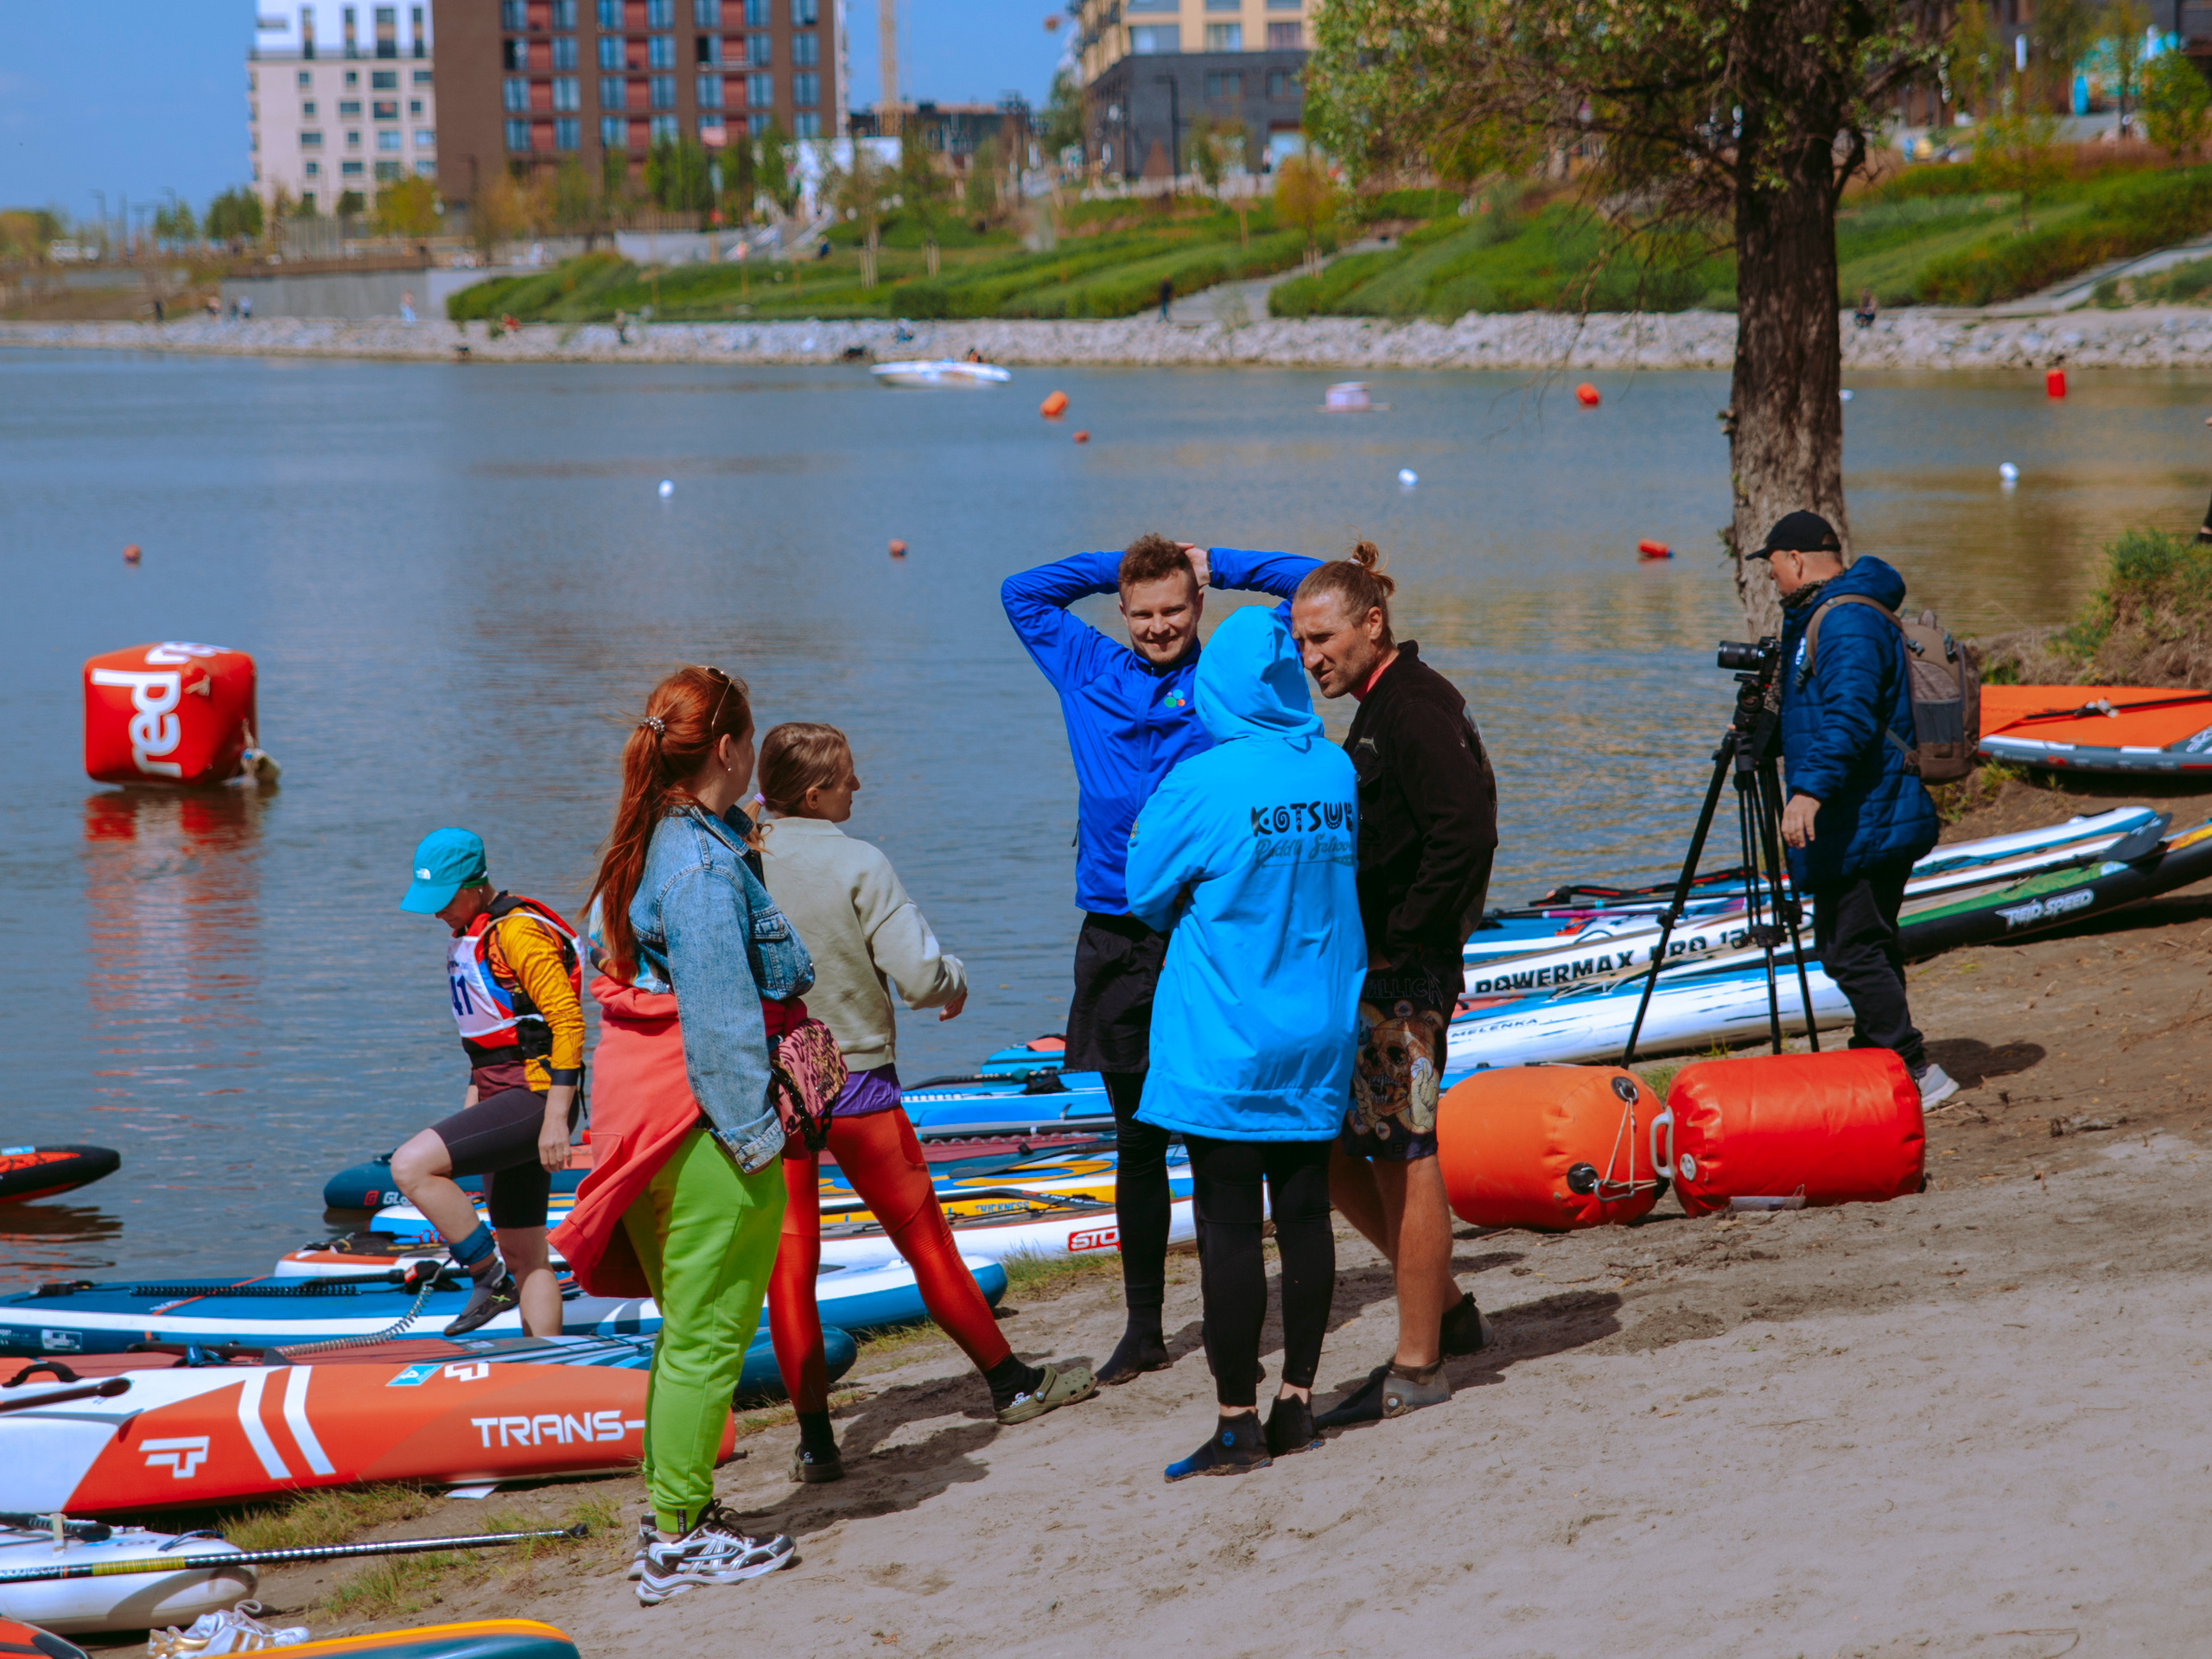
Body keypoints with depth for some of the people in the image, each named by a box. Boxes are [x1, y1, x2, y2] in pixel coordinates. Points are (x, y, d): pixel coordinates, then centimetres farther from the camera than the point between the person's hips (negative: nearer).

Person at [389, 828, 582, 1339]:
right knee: (522, 1254, 10)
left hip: (534, 1098, -10)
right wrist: (474, 1101, 23)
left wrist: (555, 1119, -22)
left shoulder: (518, 931, -15)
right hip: (503, 1098, 10)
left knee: (410, 1166, -22)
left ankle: (489, 1277, -12)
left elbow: (568, 1023, -20)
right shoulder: (474, 933, 16)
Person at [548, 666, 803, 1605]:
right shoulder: (706, 864, -17)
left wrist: (608, 1120, 19)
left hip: (640, 1103, 10)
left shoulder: (635, 851, 12)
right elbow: (718, 1016, -20)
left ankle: (671, 1517, 26)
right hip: (705, 1119, -10)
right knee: (706, 1334, -3)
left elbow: (599, 982, 16)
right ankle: (680, 1540, 1)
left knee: (687, 1327, 19)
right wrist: (750, 1131, -17)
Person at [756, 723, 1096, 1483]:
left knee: (788, 1260, 5)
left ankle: (815, 1439, 2)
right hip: (854, 1081, -2)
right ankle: (1011, 1383, 28)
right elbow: (920, 976, -16)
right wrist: (956, 980, 6)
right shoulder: (859, 866, -13)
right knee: (924, 1239, 12)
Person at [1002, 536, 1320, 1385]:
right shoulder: (1090, 673, 12)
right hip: (1118, 941, 3)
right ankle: (1143, 1330, 16)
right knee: (1136, 1139, 9)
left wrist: (1215, 565, 8)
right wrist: (1117, 568, 17)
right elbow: (1020, 593, 24)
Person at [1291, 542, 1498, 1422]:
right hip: (1372, 965, 10)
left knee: (1404, 1157, -5)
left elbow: (1466, 836, -24)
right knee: (1327, 1147, 13)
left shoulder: (1416, 708, -15)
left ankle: (1418, 1367, 2)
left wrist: (1398, 945, -19)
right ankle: (1445, 1307, 24)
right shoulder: (1381, 708, 16)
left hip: (1406, 973, -10)